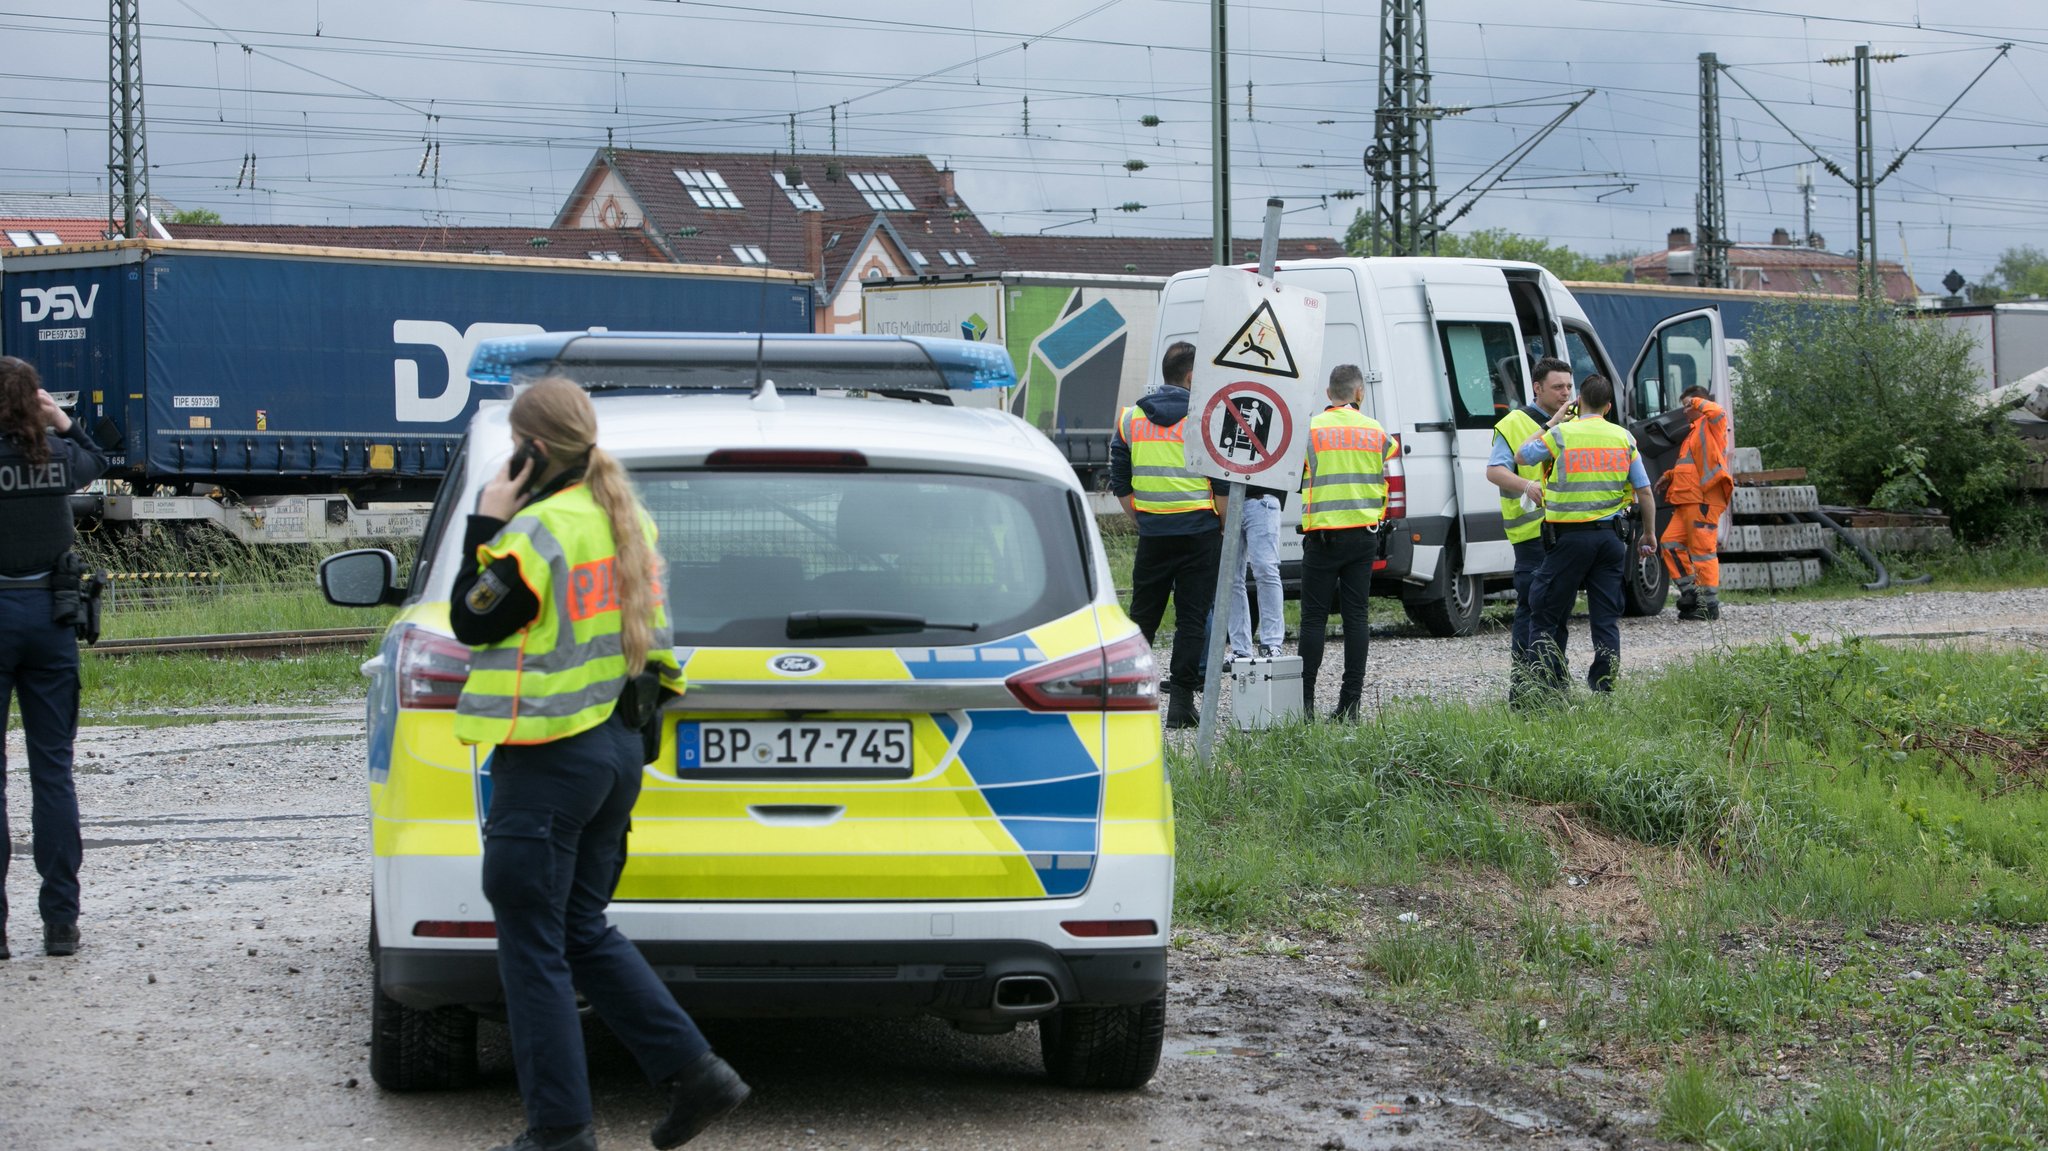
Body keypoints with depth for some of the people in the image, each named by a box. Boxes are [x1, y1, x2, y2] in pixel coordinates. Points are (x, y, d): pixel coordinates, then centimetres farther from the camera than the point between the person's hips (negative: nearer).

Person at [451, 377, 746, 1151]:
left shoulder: (537, 532, -17)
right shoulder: (625, 521, 10)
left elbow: (471, 623, -7)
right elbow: (651, 631, 16)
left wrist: (485, 525, -4)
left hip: (548, 761, -9)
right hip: (616, 748, 9)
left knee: (533, 947, 0)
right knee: (583, 931, 17)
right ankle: (693, 1072, 9)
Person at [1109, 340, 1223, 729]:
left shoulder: (1130, 418, 5)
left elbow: (1120, 482, 7)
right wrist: (1225, 527, 6)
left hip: (1152, 533, 3)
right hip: (1199, 532, -3)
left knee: (1143, 615, 13)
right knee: (1192, 616, 1)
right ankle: (1181, 700, -2)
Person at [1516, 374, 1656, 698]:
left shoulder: (1561, 434, -6)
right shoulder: (1623, 437, 5)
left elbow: (1522, 455, 10)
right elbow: (1644, 492, 6)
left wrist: (1551, 423, 16)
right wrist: (1648, 535, 18)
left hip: (1570, 535, -3)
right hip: (1610, 535, 3)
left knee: (1548, 616, 4)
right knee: (1607, 619, 8)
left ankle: (1550, 689, -4)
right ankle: (1605, 688, 6)